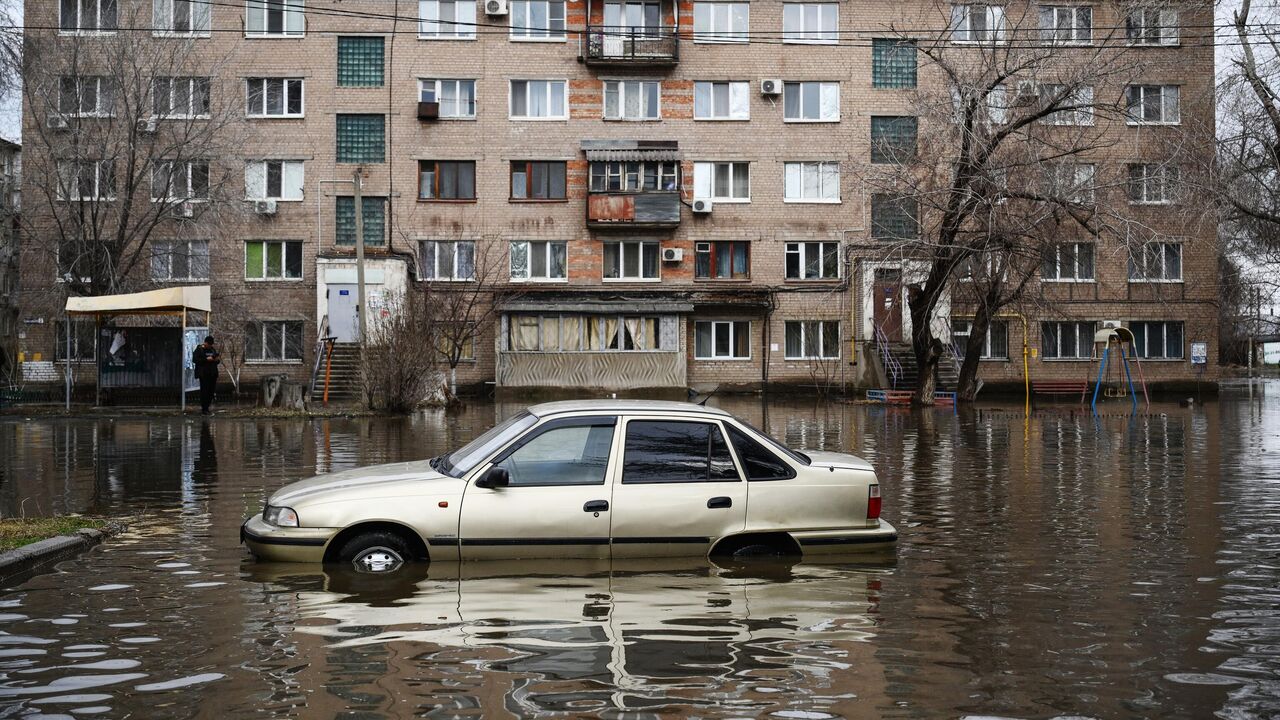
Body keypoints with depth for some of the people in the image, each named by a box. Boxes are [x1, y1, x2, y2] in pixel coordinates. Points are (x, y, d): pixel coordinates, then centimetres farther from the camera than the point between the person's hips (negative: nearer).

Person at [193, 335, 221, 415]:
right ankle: (204, 409, -5)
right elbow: (194, 360, -13)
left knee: (211, 391, 5)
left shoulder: (213, 349, 16)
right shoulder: (199, 349, -3)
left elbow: (216, 360, 25)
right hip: (204, 374, -6)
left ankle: (206, 407, 13)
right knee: (204, 391, -8)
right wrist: (206, 359, -20)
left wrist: (217, 360, 0)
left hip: (213, 374, 6)